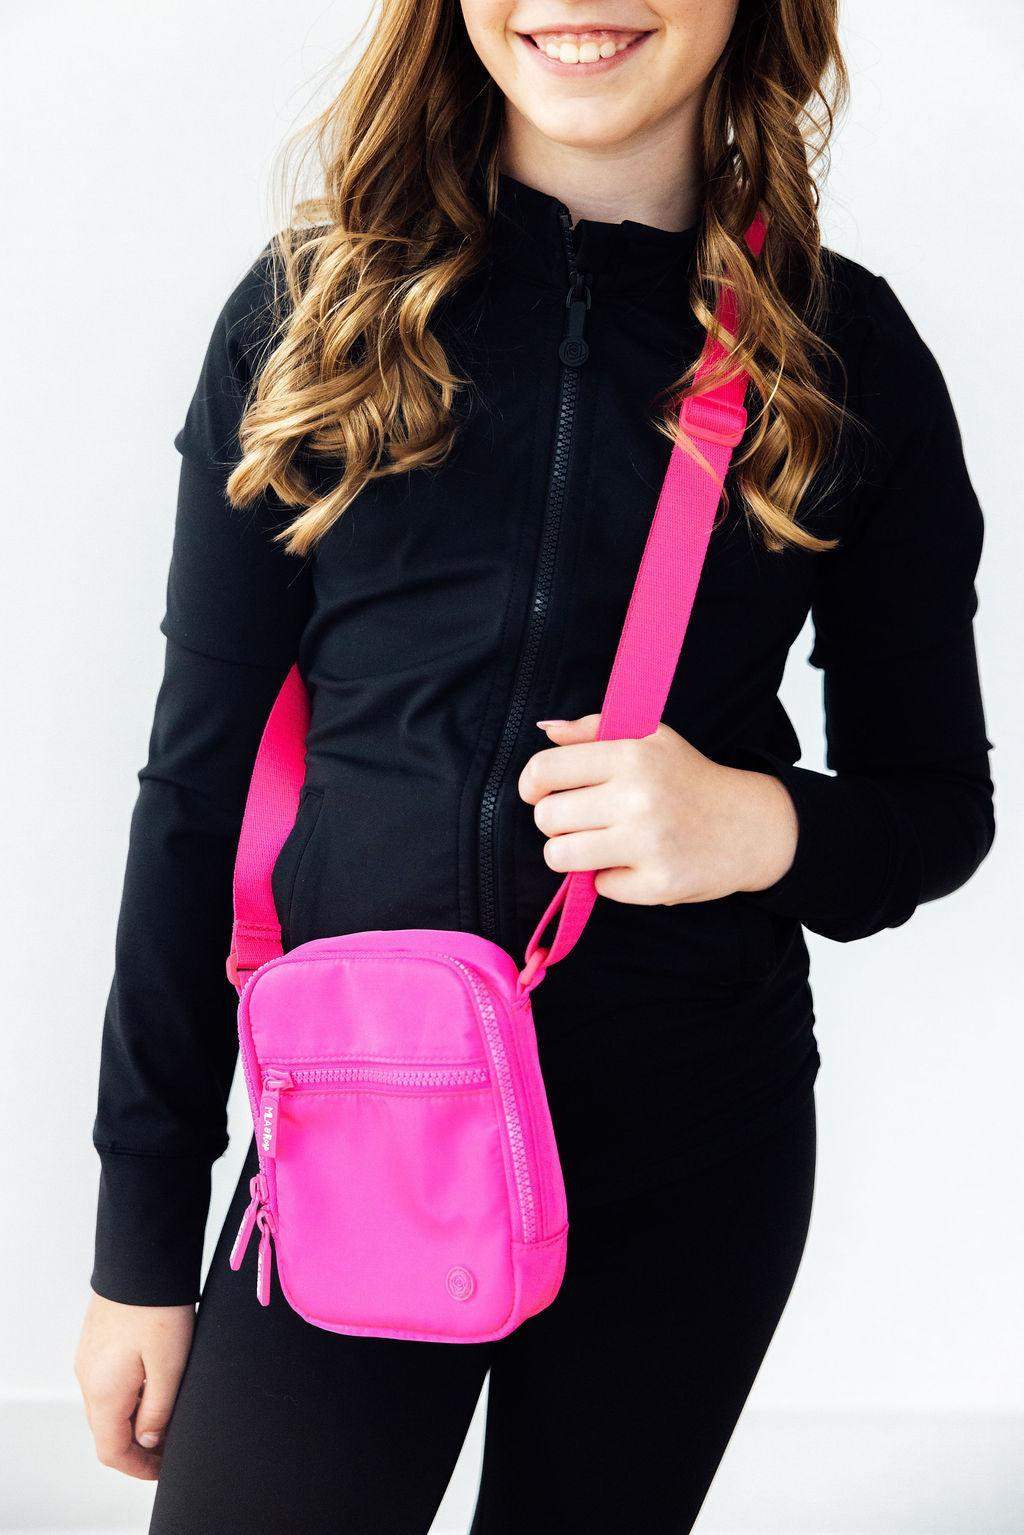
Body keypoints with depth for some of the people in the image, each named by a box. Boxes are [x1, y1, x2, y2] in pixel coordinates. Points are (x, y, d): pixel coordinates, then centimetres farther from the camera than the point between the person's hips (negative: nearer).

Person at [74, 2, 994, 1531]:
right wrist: (142, 1245, 1)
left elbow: (941, 800, 7)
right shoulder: (308, 309, 0)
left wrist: (766, 827, -18)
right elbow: (199, 779, 1)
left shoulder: (848, 347, 0)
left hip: (689, 1158, 1)